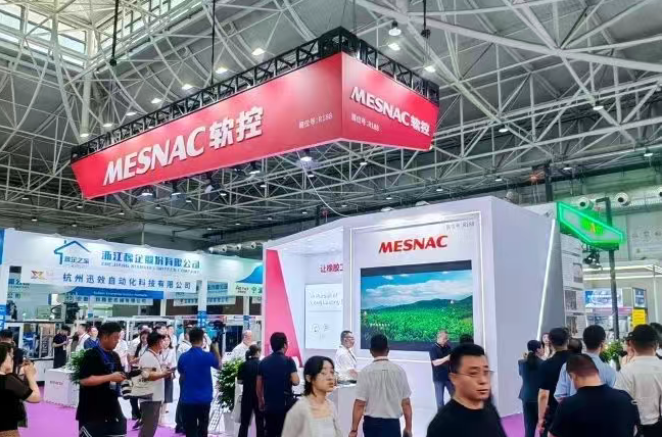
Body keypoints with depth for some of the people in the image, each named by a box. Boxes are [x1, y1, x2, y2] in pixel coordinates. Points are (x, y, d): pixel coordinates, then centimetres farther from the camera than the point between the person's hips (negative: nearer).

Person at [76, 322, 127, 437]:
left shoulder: (115, 356, 10)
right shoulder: (91, 355, -13)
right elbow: (84, 380, -22)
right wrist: (110, 377, -23)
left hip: (112, 408, 7)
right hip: (92, 412, -7)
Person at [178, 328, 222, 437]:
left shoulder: (183, 357, -3)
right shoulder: (207, 356, -12)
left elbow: (181, 376, 11)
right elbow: (219, 366, 9)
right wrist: (216, 351, 20)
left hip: (187, 399, 2)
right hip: (204, 399, -2)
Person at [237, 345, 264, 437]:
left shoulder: (244, 365, -3)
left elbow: (239, 381, -1)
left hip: (247, 396, 1)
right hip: (259, 396, -1)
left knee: (244, 422, 9)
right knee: (260, 422, 10)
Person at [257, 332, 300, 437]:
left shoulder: (263, 362, 4)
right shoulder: (288, 361, -9)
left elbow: (258, 385, 8)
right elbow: (296, 381, -17)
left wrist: (260, 401, 22)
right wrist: (287, 379, 5)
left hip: (269, 405, 4)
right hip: (285, 404, -4)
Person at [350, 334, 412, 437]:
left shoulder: (366, 372, -9)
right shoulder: (399, 371, -3)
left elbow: (360, 403, -11)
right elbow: (406, 402, 0)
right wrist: (408, 427, 12)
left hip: (372, 424, -1)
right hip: (393, 424, 1)